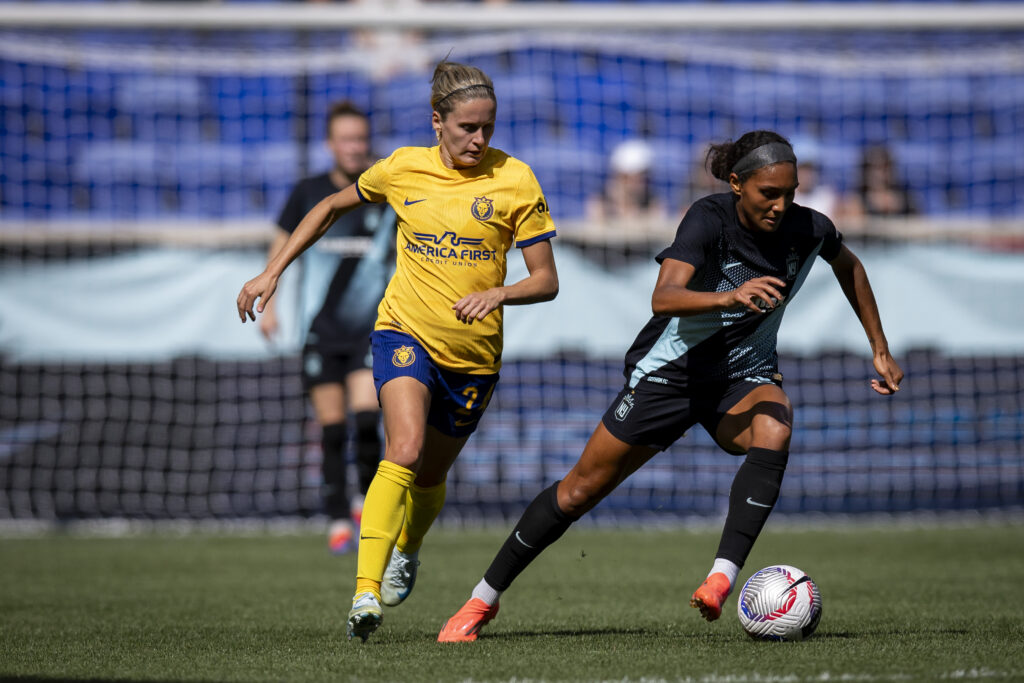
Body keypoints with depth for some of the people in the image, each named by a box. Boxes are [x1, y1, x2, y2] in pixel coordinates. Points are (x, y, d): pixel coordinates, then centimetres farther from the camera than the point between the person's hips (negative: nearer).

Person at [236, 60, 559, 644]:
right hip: (406, 332, -1)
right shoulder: (402, 169, -3)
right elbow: (333, 207, 16)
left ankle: (407, 549, 50)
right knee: (404, 452, -26)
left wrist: (498, 294, -25)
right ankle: (367, 592, -32)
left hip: (474, 354, 1)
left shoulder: (514, 180, -7)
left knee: (430, 475, 15)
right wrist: (273, 272, 11)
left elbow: (546, 280, -5)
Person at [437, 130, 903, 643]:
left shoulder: (807, 229, -13)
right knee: (580, 491, 4)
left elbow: (849, 267, 12)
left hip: (744, 375, 3)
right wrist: (728, 297, -58)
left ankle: (721, 581, -37)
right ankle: (483, 599, 21)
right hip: (669, 370, -2)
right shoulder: (709, 219, -26)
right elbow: (663, 298, -41)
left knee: (774, 433, -35)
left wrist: (880, 350, 12)